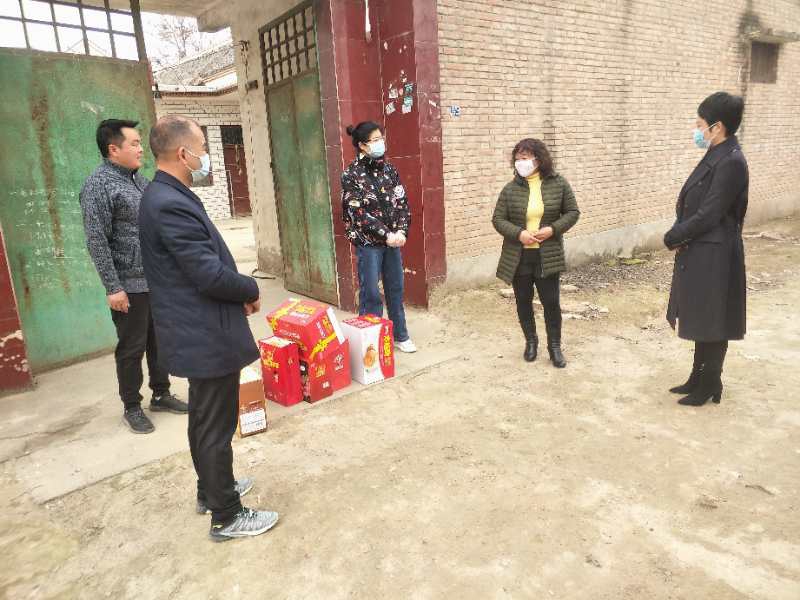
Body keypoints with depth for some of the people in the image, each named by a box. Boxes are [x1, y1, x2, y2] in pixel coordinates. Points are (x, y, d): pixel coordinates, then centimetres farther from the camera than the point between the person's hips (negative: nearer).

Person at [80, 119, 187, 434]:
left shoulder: (139, 178, 12)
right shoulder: (99, 184, -11)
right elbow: (97, 241, -16)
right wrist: (113, 287, -18)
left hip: (158, 280, 7)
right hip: (130, 285, -7)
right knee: (132, 348, 5)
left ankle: (161, 394, 30)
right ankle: (132, 407, 21)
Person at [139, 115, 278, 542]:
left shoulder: (164, 196, 9)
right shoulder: (171, 204, -23)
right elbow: (211, 275, -25)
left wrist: (238, 290, 6)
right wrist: (251, 290, -7)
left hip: (197, 333, 10)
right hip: (208, 338, -10)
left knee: (205, 421, 24)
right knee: (217, 429, 4)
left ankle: (211, 490, 43)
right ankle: (227, 517, 21)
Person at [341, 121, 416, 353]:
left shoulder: (388, 169, 7)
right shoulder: (352, 175, -9)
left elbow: (402, 202, 5)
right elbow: (358, 213, -15)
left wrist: (401, 231, -10)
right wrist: (386, 235, -18)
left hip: (393, 239, 5)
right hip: (368, 242, -5)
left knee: (395, 289, 13)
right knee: (371, 293, 1)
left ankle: (400, 336, 27)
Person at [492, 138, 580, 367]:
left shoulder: (558, 184, -3)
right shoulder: (511, 188, -3)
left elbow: (573, 212, 2)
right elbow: (498, 219, -1)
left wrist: (553, 229, -14)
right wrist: (518, 233, -18)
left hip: (548, 256, -1)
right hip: (518, 257, 1)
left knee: (551, 302, 4)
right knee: (523, 302, 12)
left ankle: (554, 345, 22)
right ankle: (531, 341, 33)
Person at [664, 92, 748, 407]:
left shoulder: (731, 162, -19)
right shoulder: (715, 156, 10)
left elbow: (708, 216, -21)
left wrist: (672, 237, -9)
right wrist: (680, 236, -2)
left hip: (714, 257, -9)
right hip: (699, 253, 9)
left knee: (712, 324, 5)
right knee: (701, 322, 18)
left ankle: (710, 385, 20)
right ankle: (698, 377, 31)